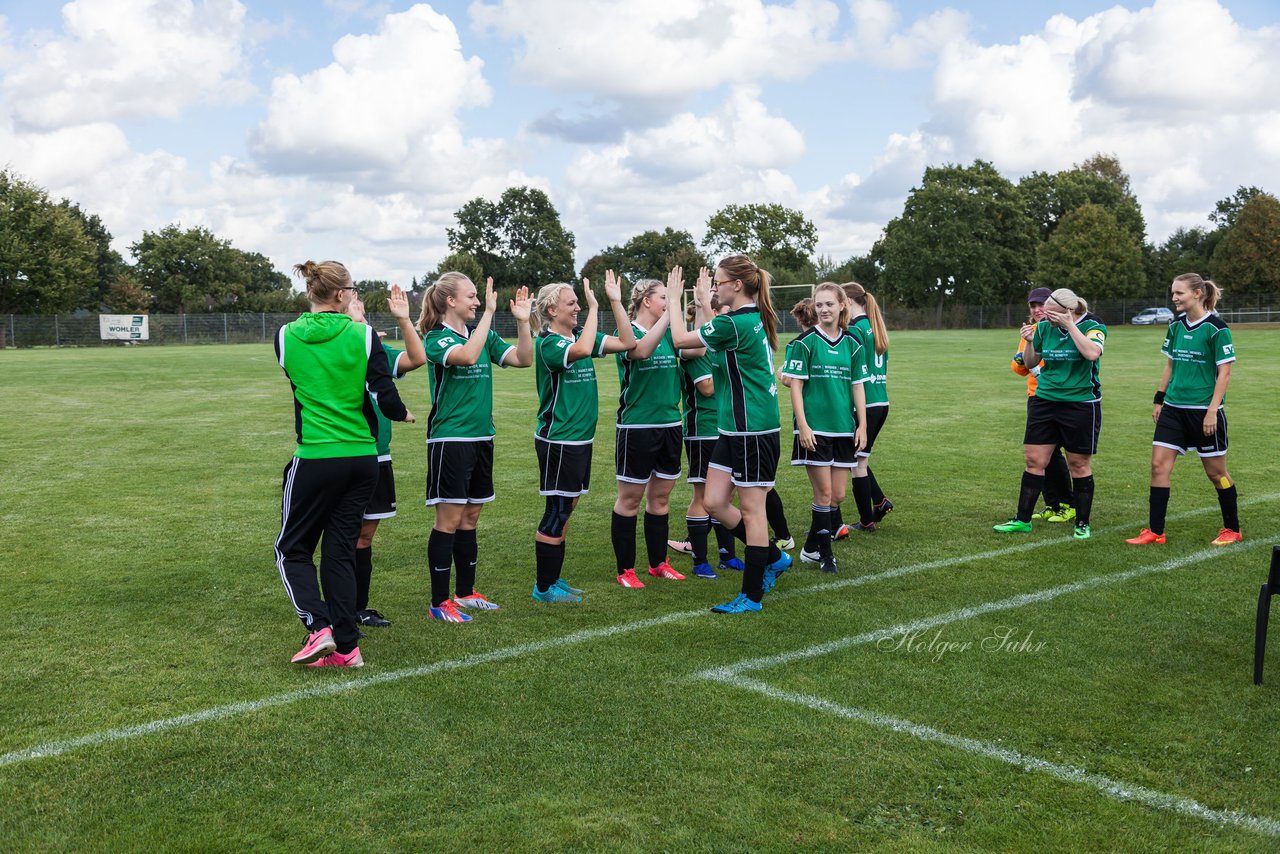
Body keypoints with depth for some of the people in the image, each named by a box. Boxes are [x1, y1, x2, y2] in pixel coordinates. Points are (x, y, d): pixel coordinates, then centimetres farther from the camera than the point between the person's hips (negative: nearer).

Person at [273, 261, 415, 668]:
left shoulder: (286, 336, -2)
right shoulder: (363, 336, -6)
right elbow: (385, 396, -8)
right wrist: (403, 413, 15)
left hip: (315, 459, -1)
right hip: (363, 457, 2)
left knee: (293, 548, 13)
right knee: (340, 550, 11)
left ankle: (319, 628, -5)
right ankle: (346, 646, 12)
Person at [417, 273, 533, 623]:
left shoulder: (483, 334, 10)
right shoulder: (436, 338, -10)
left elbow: (523, 359, 4)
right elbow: (467, 356, -30)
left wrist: (523, 321, -8)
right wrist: (489, 312, -28)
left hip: (481, 437, 7)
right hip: (450, 439, -7)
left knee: (470, 518, 14)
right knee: (449, 519, -4)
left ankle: (465, 592, 24)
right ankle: (439, 602, 3)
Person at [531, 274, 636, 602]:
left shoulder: (580, 335, 9)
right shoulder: (548, 343, -13)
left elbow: (627, 342, 4)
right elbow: (582, 350, -34)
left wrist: (616, 301, -1)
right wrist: (594, 308, -25)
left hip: (580, 439, 8)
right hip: (557, 440, -8)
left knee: (566, 509, 14)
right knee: (557, 512, -3)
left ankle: (550, 579, 24)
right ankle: (544, 587, 7)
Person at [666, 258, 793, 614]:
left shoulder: (735, 324, -19)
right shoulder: (754, 318, 9)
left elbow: (681, 339, -8)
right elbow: (709, 337, 25)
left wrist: (673, 299, 4)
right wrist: (703, 302, 27)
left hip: (752, 430, -9)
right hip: (734, 428, 9)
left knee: (751, 510, 0)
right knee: (714, 502, 11)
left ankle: (752, 597, 10)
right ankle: (774, 558, 26)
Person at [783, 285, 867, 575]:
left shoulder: (852, 344, 7)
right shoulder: (805, 342, -5)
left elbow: (858, 386, 11)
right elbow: (795, 386, -7)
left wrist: (862, 425, 6)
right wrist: (803, 426, -13)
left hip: (843, 430, 5)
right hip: (814, 429, -4)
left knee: (836, 495, 6)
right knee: (823, 493, -4)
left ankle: (811, 547, 21)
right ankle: (825, 553, 9)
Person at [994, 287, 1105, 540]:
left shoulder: (1093, 326, -9)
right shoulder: (1044, 327, 2)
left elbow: (1092, 353, -28)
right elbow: (1030, 362, 12)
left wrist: (1069, 325, -25)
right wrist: (1029, 342, -8)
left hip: (1081, 404, -4)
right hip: (1044, 402, 4)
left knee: (1079, 465, 4)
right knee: (1034, 461, 3)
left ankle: (1082, 523, 17)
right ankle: (1022, 520, 11)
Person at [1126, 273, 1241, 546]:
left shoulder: (1216, 328, -12)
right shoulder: (1176, 326, 7)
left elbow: (1224, 372, -12)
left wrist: (1212, 411, -17)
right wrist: (1159, 400, 12)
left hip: (1204, 410, -6)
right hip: (1173, 408, 6)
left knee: (1215, 472, 6)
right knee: (1159, 465, -2)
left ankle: (1232, 529, 24)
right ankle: (1155, 531, 3)